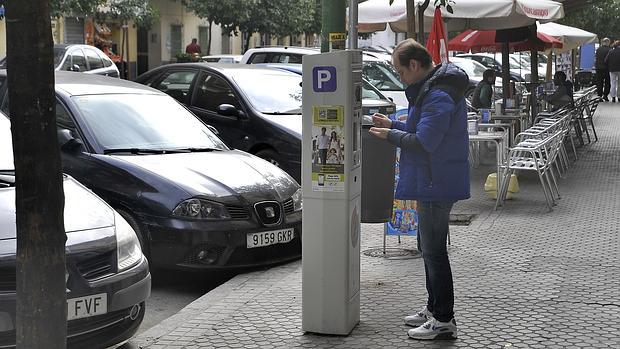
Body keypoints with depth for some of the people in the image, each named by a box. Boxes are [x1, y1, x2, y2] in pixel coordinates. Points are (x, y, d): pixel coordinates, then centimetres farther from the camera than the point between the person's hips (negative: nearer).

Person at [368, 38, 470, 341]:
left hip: (437, 183, -11)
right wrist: (393, 125, 12)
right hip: (432, 182, 11)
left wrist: (390, 136, -13)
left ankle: (444, 320, 4)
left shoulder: (438, 96, -23)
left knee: (434, 250, -4)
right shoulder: (430, 88, 12)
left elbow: (424, 142, -27)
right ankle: (434, 308, 32)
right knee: (429, 247, 20)